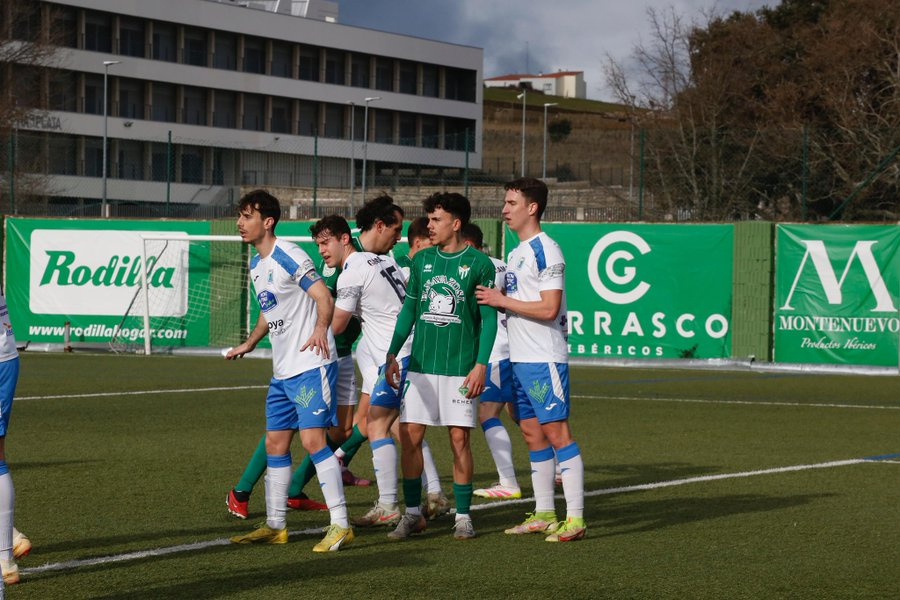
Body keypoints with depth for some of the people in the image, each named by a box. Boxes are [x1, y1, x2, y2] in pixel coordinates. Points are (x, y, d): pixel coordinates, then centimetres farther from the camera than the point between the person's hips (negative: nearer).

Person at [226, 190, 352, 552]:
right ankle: (275, 526, 20)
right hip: (282, 371, 9)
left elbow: (324, 297, -20)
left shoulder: (289, 257, -13)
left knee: (312, 438, -15)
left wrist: (320, 329, -37)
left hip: (311, 365, -9)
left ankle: (341, 525, -12)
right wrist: (249, 344, 33)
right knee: (275, 443, 11)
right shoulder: (256, 264, 14)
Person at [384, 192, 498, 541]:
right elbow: (409, 309, 15)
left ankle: (463, 516, 9)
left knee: (459, 439, -1)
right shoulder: (421, 260, 10)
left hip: (460, 368, -4)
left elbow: (489, 317, -3)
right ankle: (412, 513, 8)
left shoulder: (478, 264, -3)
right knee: (409, 436, -2)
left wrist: (481, 364, -11)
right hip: (421, 365, 4)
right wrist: (392, 354, 10)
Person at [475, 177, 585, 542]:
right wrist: (494, 300, 8)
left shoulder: (546, 251, -12)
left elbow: (549, 308, -19)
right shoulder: (516, 253, 17)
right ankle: (544, 514, 16)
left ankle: (575, 518, -10)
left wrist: (502, 301, -14)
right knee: (532, 433, 10)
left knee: (556, 431, -10)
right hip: (519, 358, 10)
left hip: (544, 359, -9)